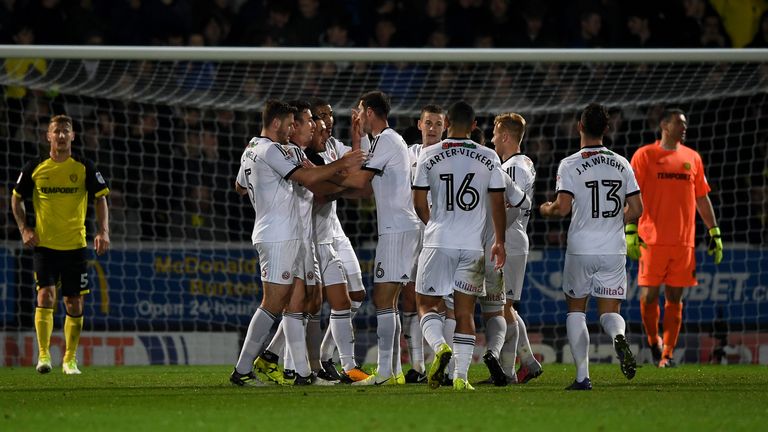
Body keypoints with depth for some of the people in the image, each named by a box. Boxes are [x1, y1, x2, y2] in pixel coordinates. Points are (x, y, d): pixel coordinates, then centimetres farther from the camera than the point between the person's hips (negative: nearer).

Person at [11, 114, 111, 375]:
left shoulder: (84, 168, 0)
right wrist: (24, 229, -1)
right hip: (44, 244, -1)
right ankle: (43, 355, -15)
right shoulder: (35, 168, 0)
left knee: (75, 304, 4)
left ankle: (70, 359, 17)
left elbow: (100, 198, 6)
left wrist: (103, 231, -7)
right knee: (46, 295, -17)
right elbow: (16, 199, 12)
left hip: (75, 246, 1)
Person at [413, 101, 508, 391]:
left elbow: (419, 204, 3)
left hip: (438, 244, -2)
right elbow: (498, 204, 4)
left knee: (426, 304, 9)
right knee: (465, 311, 7)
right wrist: (499, 241, 15)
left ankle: (440, 346, -20)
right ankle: (461, 375, 0)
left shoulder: (429, 156, -2)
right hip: (473, 245, 2)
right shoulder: (489, 158, 1)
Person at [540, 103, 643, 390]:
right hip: (614, 250, 2)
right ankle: (618, 335, -29)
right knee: (610, 311, 7)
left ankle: (582, 376, 6)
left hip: (581, 250, -2)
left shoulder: (570, 165, -8)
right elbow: (636, 210, 4)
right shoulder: (621, 164, 4)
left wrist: (546, 209, 6)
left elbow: (562, 207, -16)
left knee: (576, 310, 13)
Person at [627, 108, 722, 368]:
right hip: (652, 239, -3)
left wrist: (714, 233, 14)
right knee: (649, 295, -4)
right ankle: (653, 341, 19)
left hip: (684, 240, 3)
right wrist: (630, 230, -11)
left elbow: (702, 198, 19)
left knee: (674, 297, 2)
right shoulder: (645, 155, 2)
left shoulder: (692, 158, 14)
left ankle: (667, 354, 4)